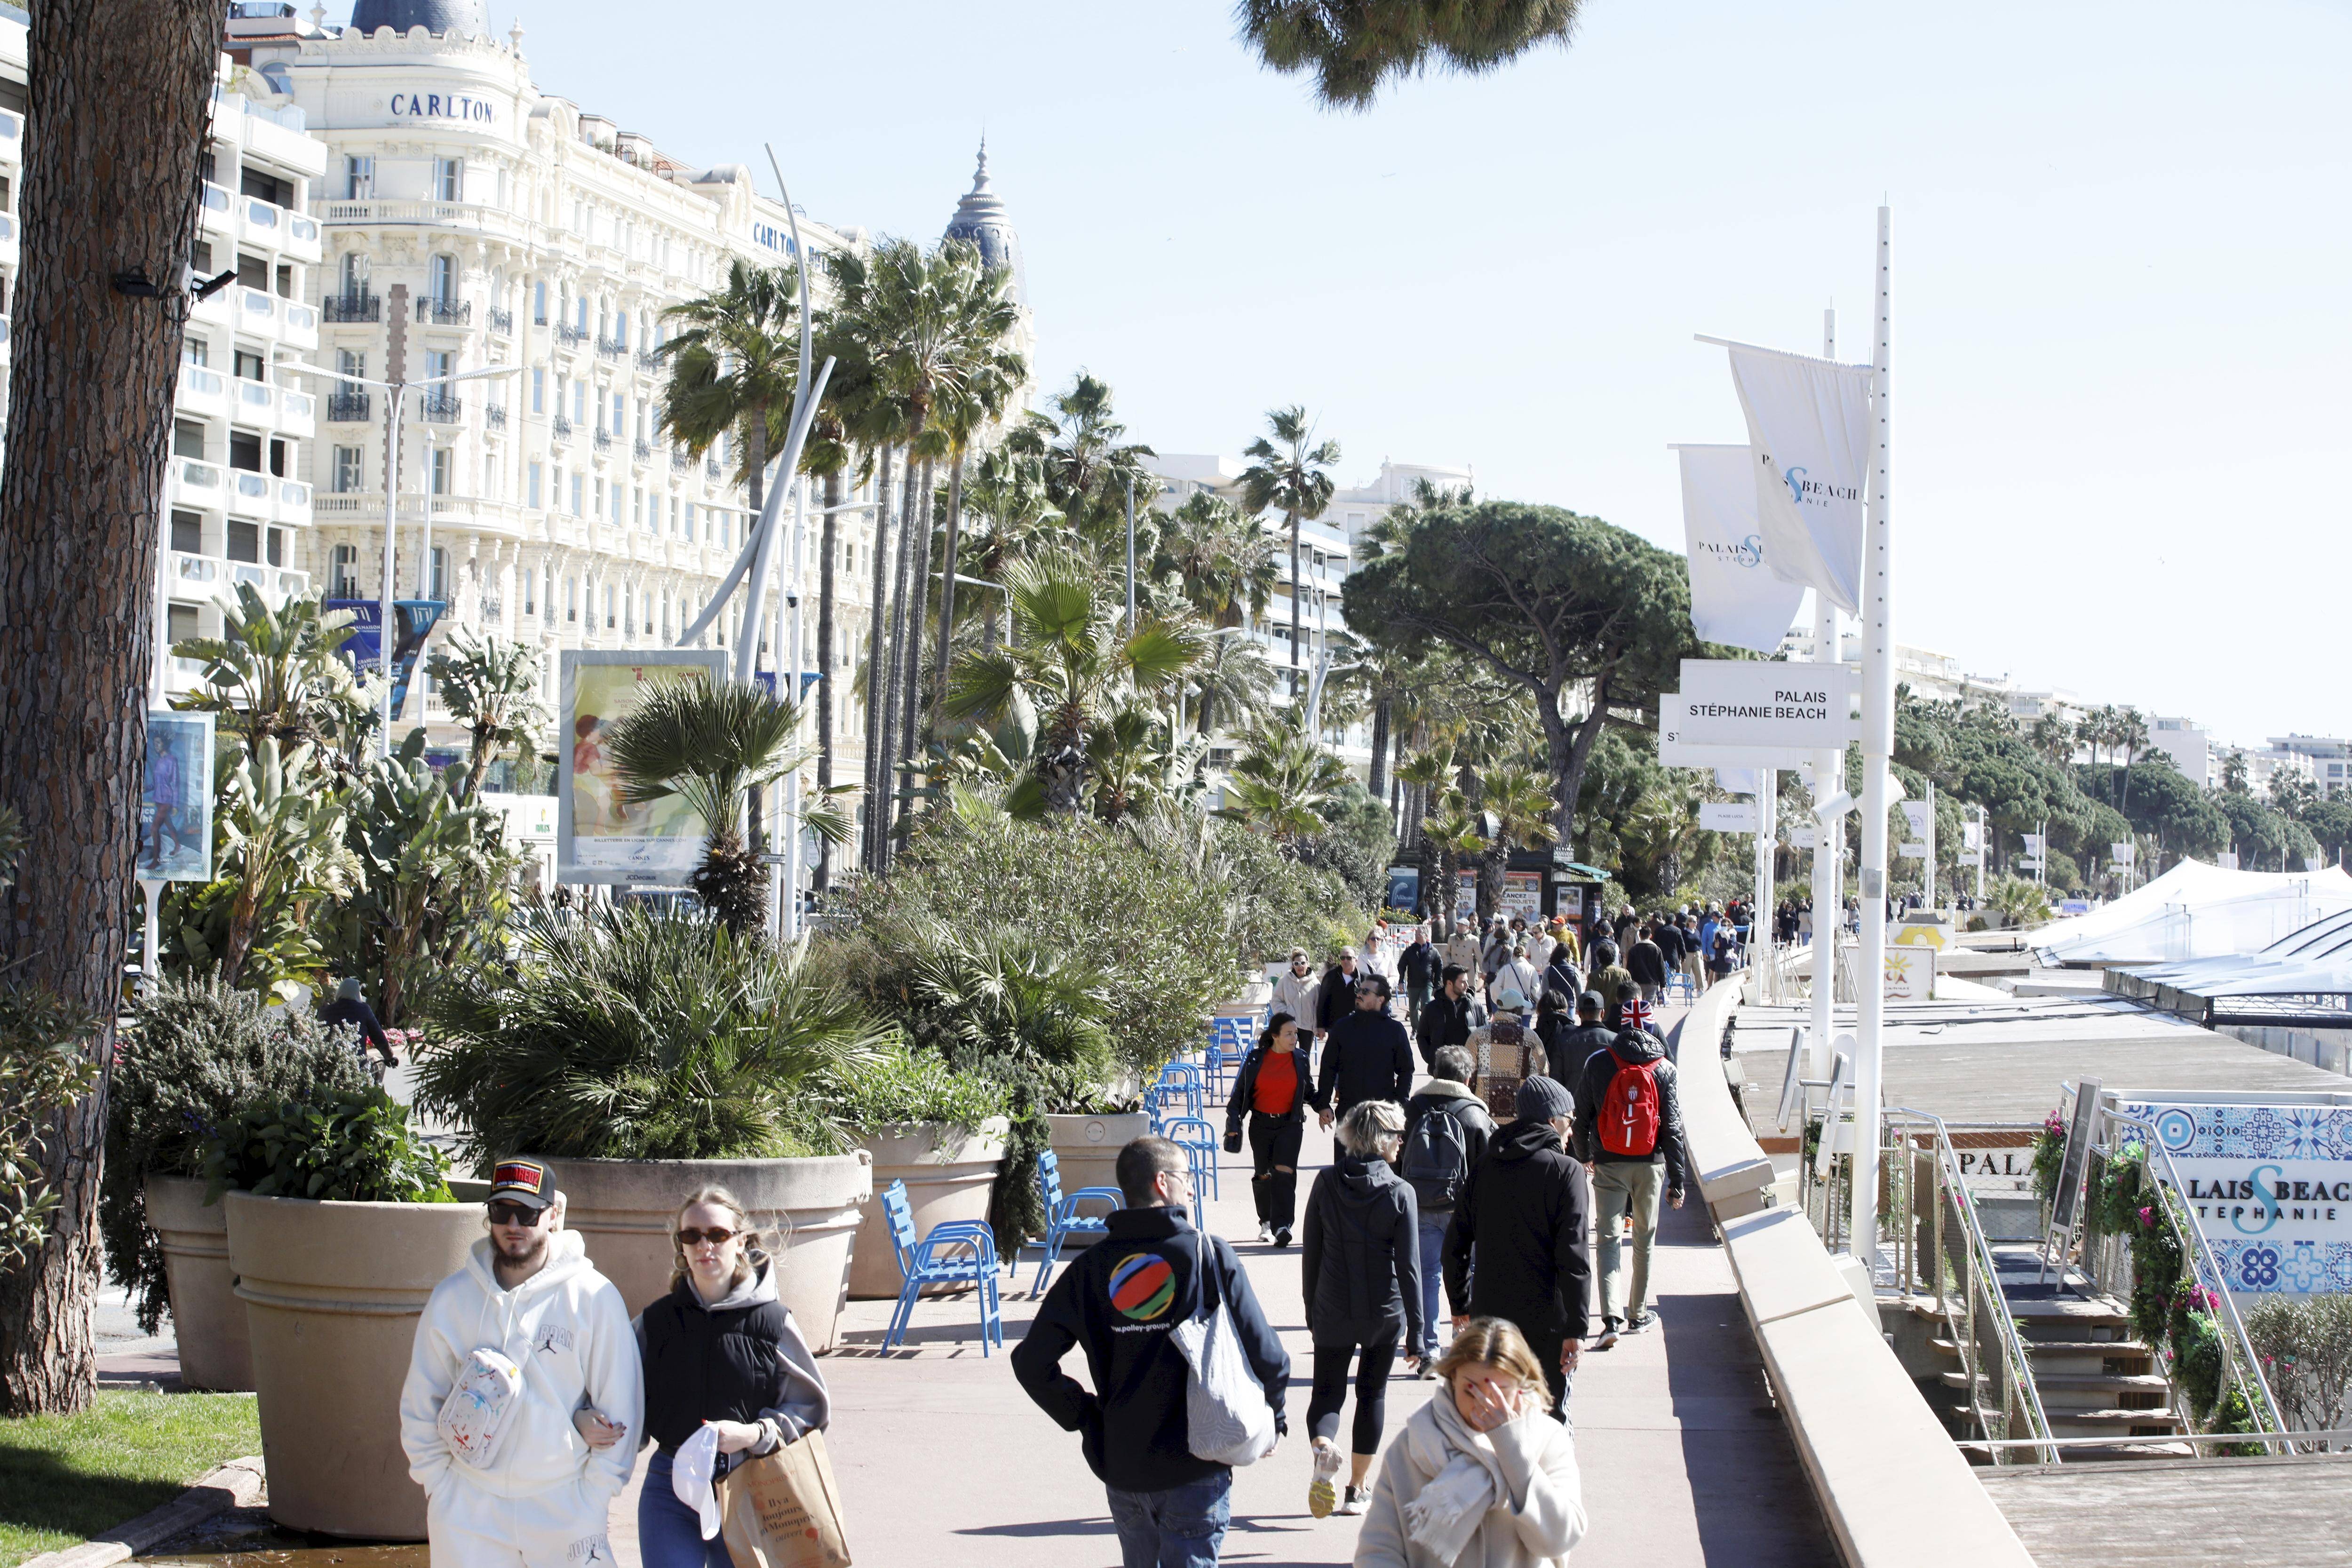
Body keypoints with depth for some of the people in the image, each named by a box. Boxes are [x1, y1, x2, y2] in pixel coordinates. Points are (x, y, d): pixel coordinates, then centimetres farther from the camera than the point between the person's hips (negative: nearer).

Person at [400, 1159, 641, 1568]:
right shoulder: (450, 1299, 3)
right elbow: (420, 1404, 11)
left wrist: (594, 1497, -5)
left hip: (564, 1507, -2)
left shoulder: (593, 1297, -5)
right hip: (468, 1514, 2)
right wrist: (438, 1484, 5)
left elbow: (619, 1409, -2)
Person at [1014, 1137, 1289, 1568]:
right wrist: (1271, 1419, 8)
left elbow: (1032, 1362, -4)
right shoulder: (1210, 1254, -9)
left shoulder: (1092, 1266, -1)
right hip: (1195, 1468, -4)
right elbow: (1265, 1355, -10)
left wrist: (1085, 1419, 8)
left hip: (1120, 1466, 4)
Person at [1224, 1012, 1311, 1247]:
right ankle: (1266, 1223, 26)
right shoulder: (1255, 1060, -1)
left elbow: (1309, 1091, 17)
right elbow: (1240, 1093, 5)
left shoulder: (1301, 1059, 3)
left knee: (1284, 1173, -15)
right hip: (1261, 1124, 1)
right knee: (1263, 1175, 8)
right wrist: (1233, 1124, 1)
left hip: (1290, 1124, -1)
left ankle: (1282, 1227, -22)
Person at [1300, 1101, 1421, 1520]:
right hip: (1385, 1313, -1)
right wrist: (1416, 1330, -5)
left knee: (1327, 1391, 10)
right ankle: (1357, 1489, 20)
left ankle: (1324, 1448, -21)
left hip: (1333, 1313, 1)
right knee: (1372, 1394, 16)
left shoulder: (1327, 1183, -5)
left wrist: (1311, 1310, 13)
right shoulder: (1399, 1193, -11)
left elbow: (1310, 1252, 1)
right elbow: (1409, 1266, -11)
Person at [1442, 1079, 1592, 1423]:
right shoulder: (1566, 1172, -9)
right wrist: (1576, 1329, -13)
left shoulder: (1484, 1168, 8)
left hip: (1489, 1317, 5)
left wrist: (1460, 1304, 22)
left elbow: (1456, 1244, 11)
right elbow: (1574, 1259, -14)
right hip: (1546, 1323, -5)